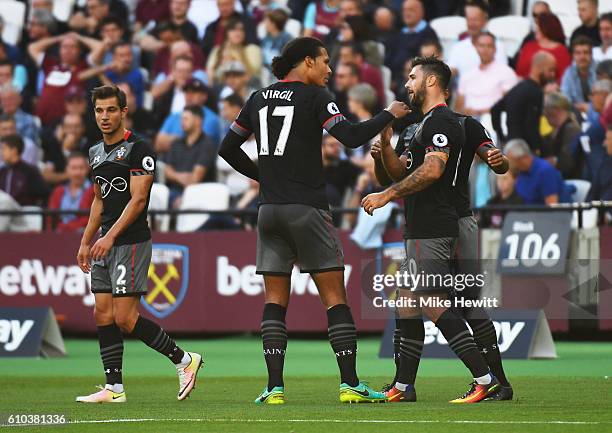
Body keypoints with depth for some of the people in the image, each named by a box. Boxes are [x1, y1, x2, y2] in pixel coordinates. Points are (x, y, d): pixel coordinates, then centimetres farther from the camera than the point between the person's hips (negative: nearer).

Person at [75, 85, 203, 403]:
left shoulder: (138, 149, -10)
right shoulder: (96, 152, 16)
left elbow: (138, 199, -16)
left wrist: (110, 236, -22)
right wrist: (86, 242, 22)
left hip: (131, 242, -8)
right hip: (105, 245, 8)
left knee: (125, 318, -12)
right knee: (102, 315, 2)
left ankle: (185, 360, 3)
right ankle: (114, 388, 5)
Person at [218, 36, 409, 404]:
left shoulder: (259, 99, 11)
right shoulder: (315, 97, -5)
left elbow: (228, 149, 16)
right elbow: (351, 137, -14)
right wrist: (390, 115, -1)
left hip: (270, 209, 5)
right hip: (307, 209, -5)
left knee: (275, 300, 6)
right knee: (335, 297, 0)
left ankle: (275, 387, -2)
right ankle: (350, 384, -4)